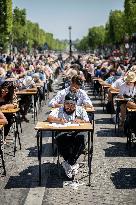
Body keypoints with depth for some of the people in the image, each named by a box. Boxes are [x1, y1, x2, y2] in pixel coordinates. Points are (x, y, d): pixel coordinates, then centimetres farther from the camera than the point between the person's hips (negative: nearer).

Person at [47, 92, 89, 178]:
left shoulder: (81, 110, 13)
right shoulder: (59, 110, 11)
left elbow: (88, 122, 3)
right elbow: (49, 118, -7)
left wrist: (80, 121, -19)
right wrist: (59, 120, -28)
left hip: (76, 134, 0)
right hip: (63, 134, 0)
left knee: (81, 138, -34)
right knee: (59, 138, -34)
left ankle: (69, 163, -21)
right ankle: (73, 164, -22)